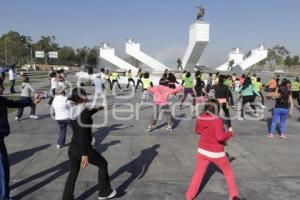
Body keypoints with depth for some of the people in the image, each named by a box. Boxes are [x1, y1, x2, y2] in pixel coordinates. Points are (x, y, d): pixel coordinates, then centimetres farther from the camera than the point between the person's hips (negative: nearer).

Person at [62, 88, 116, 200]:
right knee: (103, 164, 15)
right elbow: (82, 134, -26)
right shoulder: (84, 111, -20)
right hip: (84, 149, -7)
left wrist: (96, 109, 36)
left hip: (72, 148, 7)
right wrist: (84, 154, -26)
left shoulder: (72, 111, 4)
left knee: (73, 173, 19)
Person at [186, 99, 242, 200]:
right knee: (228, 171, 20)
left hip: (203, 151, 4)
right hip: (216, 153, -4)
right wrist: (230, 133, -14)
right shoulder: (217, 120, -23)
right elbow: (220, 137, -31)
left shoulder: (200, 118, -5)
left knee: (198, 173, 16)